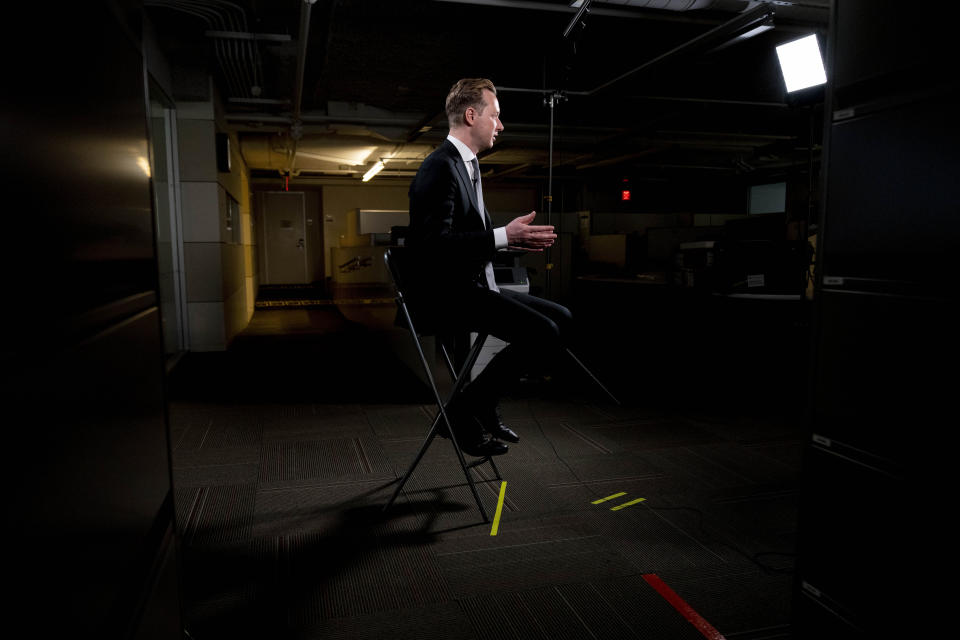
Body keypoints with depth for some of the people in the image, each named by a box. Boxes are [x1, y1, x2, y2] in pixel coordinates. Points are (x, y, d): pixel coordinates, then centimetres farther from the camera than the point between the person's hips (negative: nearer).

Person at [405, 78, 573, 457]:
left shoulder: (466, 165, 18)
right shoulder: (440, 166, -14)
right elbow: (435, 241, -24)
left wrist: (512, 238, 9)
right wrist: (503, 236, -23)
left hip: (472, 286, 10)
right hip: (445, 294, -10)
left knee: (560, 318, 7)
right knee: (543, 333, -21)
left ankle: (484, 404, 10)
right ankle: (465, 411, -7)